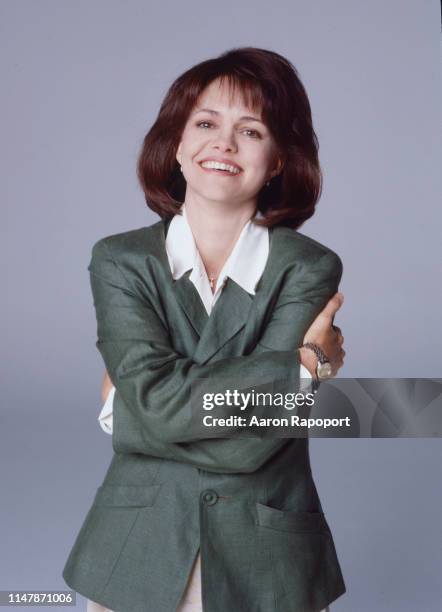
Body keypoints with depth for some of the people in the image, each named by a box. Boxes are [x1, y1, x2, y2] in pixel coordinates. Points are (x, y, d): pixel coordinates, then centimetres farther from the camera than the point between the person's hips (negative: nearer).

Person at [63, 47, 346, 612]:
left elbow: (253, 442, -18)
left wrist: (124, 415, -11)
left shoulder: (310, 269, -10)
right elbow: (153, 396, -18)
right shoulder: (119, 260, -4)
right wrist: (299, 363, -16)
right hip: (139, 552, 1)